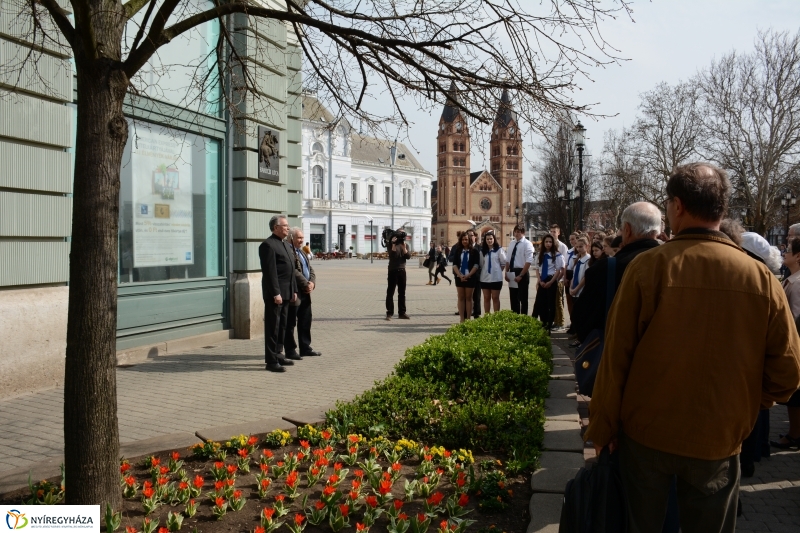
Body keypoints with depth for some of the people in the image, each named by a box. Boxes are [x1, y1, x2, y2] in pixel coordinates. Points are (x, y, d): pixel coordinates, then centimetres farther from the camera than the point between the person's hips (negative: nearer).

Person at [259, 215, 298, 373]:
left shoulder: (286, 246, 19)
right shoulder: (268, 245, -11)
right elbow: (270, 271, -18)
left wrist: (294, 290, 16)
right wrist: (275, 293, -21)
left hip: (286, 293, 9)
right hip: (274, 293, -9)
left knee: (282, 325, 14)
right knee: (273, 326, -4)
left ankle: (277, 354, 25)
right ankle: (271, 361, 1)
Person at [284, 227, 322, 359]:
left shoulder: (302, 252, 18)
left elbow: (310, 269, 16)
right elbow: (294, 272, -20)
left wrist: (312, 282, -2)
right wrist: (306, 284, -14)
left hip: (305, 293, 10)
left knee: (305, 322, 15)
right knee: (290, 324, 1)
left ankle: (305, 348, 24)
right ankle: (290, 351, 8)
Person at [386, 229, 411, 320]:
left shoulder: (404, 245, 11)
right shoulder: (392, 244, -1)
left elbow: (408, 256, -1)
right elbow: (391, 255, -16)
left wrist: (404, 248, -16)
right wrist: (393, 244, -25)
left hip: (402, 270, 5)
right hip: (393, 270, -5)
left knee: (402, 293, 6)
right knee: (390, 292, -5)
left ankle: (402, 313, 11)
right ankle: (389, 313, -4)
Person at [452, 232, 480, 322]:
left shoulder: (474, 251, -1)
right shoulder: (457, 251, 7)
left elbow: (476, 265, -7)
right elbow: (454, 265, 1)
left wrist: (468, 275, -16)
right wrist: (460, 275, -13)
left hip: (470, 277, -3)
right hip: (459, 277, 3)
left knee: (468, 298, 3)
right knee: (461, 298, 5)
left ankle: (468, 319, 6)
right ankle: (461, 319, 8)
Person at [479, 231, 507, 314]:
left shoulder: (499, 249, -5)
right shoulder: (482, 251, 7)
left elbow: (503, 262, -1)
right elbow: (481, 263, 11)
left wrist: (498, 270, 2)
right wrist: (484, 271, 4)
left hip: (496, 278, -4)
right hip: (485, 278, 4)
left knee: (495, 298, 3)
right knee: (486, 298, 9)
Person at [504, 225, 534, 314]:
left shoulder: (527, 244, -9)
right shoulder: (511, 244, 12)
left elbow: (529, 262, -16)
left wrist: (520, 275, -19)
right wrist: (506, 272, 2)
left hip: (522, 273, -7)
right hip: (511, 274, 7)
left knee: (523, 298, 1)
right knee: (513, 298, 12)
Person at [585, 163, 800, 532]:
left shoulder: (648, 267, -16)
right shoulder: (761, 277, -11)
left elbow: (616, 357, -14)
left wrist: (602, 427, -2)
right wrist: (743, 403, 14)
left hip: (646, 433, -1)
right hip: (719, 440, 2)